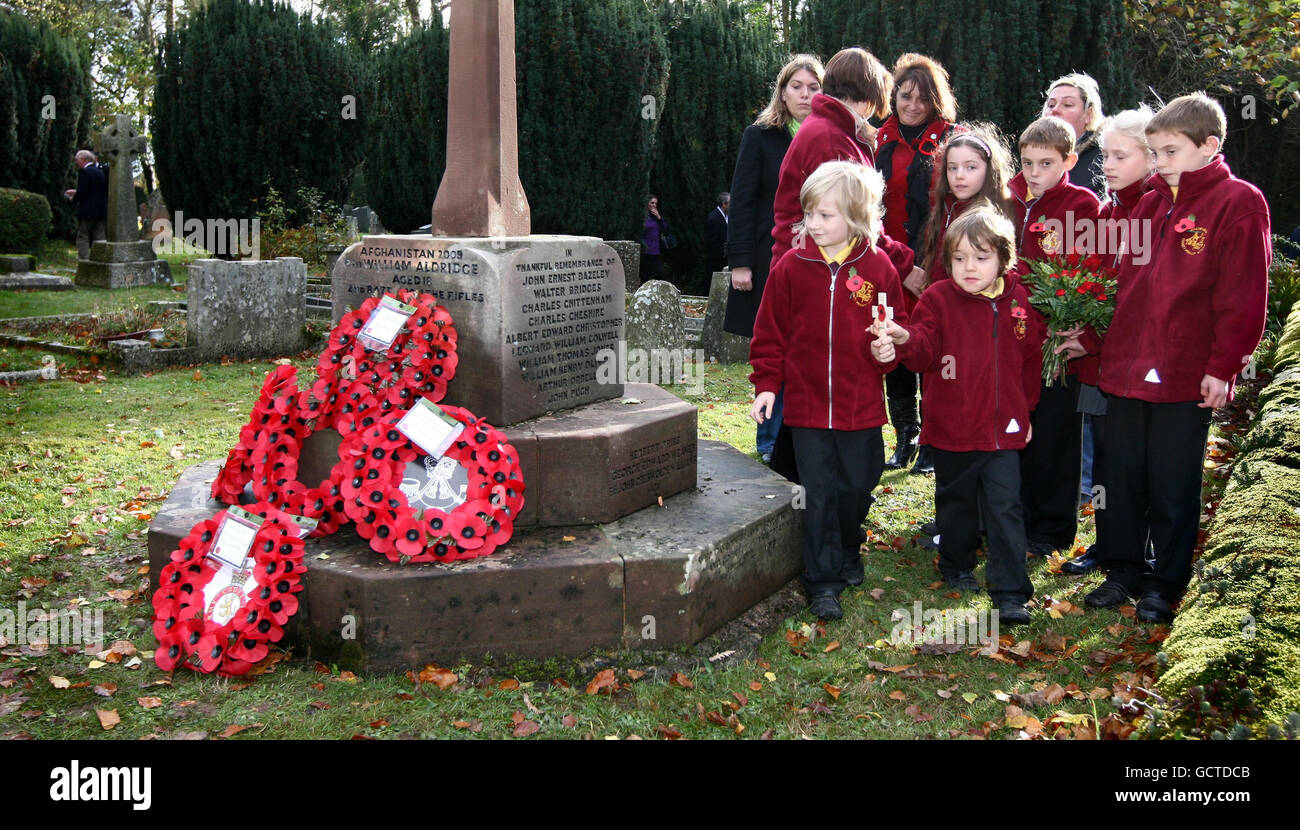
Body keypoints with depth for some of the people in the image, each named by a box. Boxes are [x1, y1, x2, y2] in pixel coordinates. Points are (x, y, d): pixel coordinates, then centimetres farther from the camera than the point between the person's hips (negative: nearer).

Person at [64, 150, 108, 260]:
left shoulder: (84, 172, -9)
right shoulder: (101, 172, 13)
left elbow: (82, 192, -17)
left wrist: (74, 199, 4)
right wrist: (75, 192, 20)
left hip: (87, 212, -7)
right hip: (102, 211, 7)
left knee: (83, 239, -2)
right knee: (99, 239, 6)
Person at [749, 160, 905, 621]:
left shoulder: (878, 266, -2)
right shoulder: (791, 265, -2)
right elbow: (770, 332, 3)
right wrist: (766, 384, -3)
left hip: (862, 406, 1)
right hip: (808, 405, -1)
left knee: (857, 486, 14)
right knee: (818, 495, 1)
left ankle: (848, 553, 40)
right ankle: (823, 582, 10)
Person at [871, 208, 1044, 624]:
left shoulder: (1019, 300, 2)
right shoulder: (939, 298, -5)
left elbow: (1031, 359, 13)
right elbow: (925, 350, -18)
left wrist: (1026, 408, 16)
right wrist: (905, 340, -41)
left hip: (1004, 430, 1)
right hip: (952, 428, 0)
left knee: (1005, 508, -2)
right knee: (956, 502, 16)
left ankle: (1011, 593, 2)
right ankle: (957, 566, 39)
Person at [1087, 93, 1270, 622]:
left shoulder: (1239, 203, -6)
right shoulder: (1149, 204, 13)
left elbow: (1243, 294, -10)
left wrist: (1223, 365, -13)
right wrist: (1110, 347, 12)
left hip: (1186, 376, -6)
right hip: (1126, 368, 6)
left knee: (1172, 485, 4)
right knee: (1122, 475, 12)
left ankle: (1166, 585, 19)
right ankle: (1122, 571, 26)